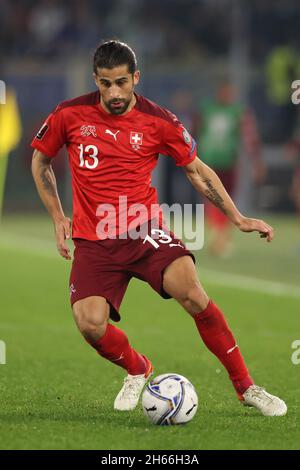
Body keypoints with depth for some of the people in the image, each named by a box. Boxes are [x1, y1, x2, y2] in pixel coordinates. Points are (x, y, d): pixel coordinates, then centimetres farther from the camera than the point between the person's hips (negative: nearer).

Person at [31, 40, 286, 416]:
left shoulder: (158, 121, -3)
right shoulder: (70, 115, -2)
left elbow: (197, 171, 9)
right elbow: (40, 161, 16)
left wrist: (238, 219, 4)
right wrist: (58, 217, 8)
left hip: (145, 231, -1)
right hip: (93, 241, 1)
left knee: (190, 290, -27)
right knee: (90, 322, -22)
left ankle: (246, 387, -14)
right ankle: (136, 370, 14)